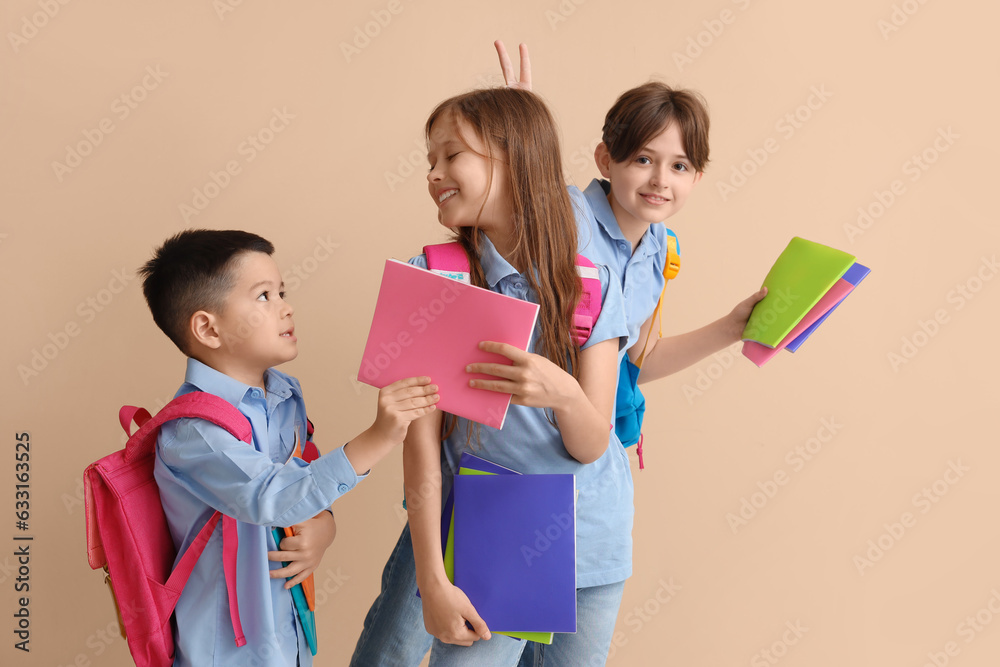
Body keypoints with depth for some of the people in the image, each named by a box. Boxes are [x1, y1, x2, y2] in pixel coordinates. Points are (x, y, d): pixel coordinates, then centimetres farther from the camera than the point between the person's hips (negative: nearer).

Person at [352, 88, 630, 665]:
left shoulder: (593, 286, -7)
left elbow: (592, 446, -10)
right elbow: (422, 434, -14)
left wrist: (563, 394, -34)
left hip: (591, 536, 2)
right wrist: (432, 579, -16)